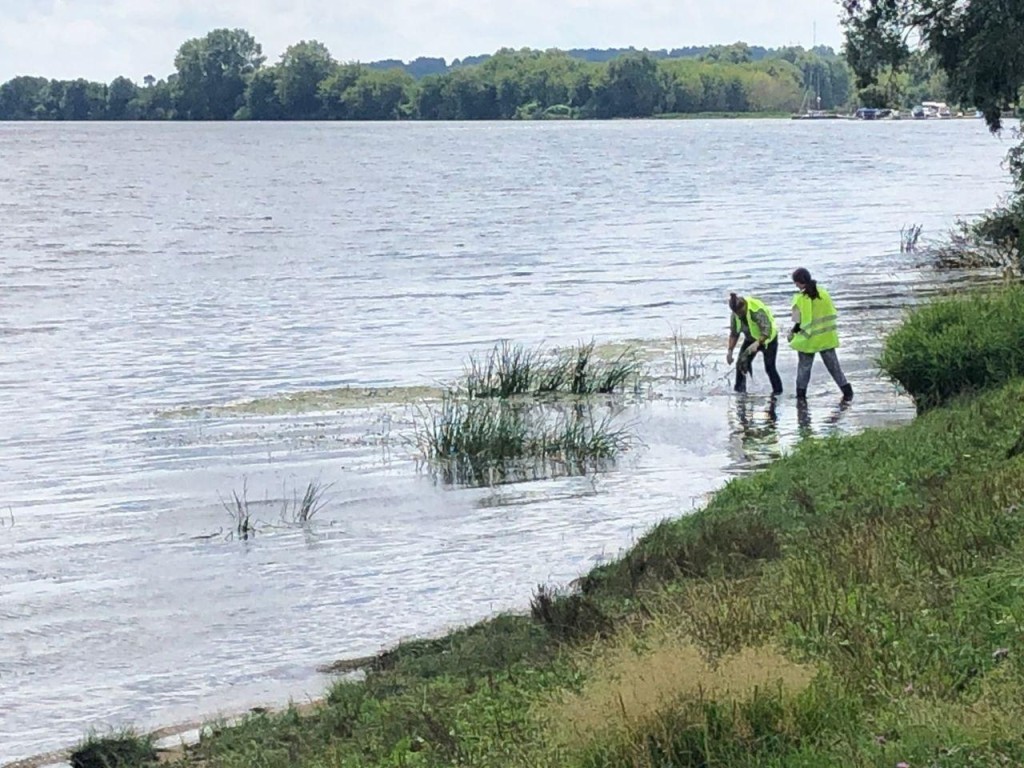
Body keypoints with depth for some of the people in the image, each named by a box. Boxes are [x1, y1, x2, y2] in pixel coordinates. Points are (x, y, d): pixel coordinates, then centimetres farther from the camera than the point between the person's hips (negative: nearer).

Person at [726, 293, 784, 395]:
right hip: (751, 339, 6)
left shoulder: (757, 310, -34)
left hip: (768, 339, -6)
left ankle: (777, 391, 8)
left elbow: (767, 330, -39)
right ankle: (739, 390, 4)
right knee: (741, 364, -7)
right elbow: (734, 333, -2)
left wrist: (757, 343, -52)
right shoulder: (735, 315, -13)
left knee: (769, 368, -9)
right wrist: (730, 350, -10)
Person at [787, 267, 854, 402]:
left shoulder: (800, 299, -18)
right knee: (833, 364, 12)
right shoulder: (823, 293, -1)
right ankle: (846, 390, 8)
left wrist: (792, 333, 0)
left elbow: (800, 322, -17)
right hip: (827, 338, 4)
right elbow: (832, 312, 5)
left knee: (804, 366, 12)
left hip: (808, 339, -4)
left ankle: (801, 393, 18)